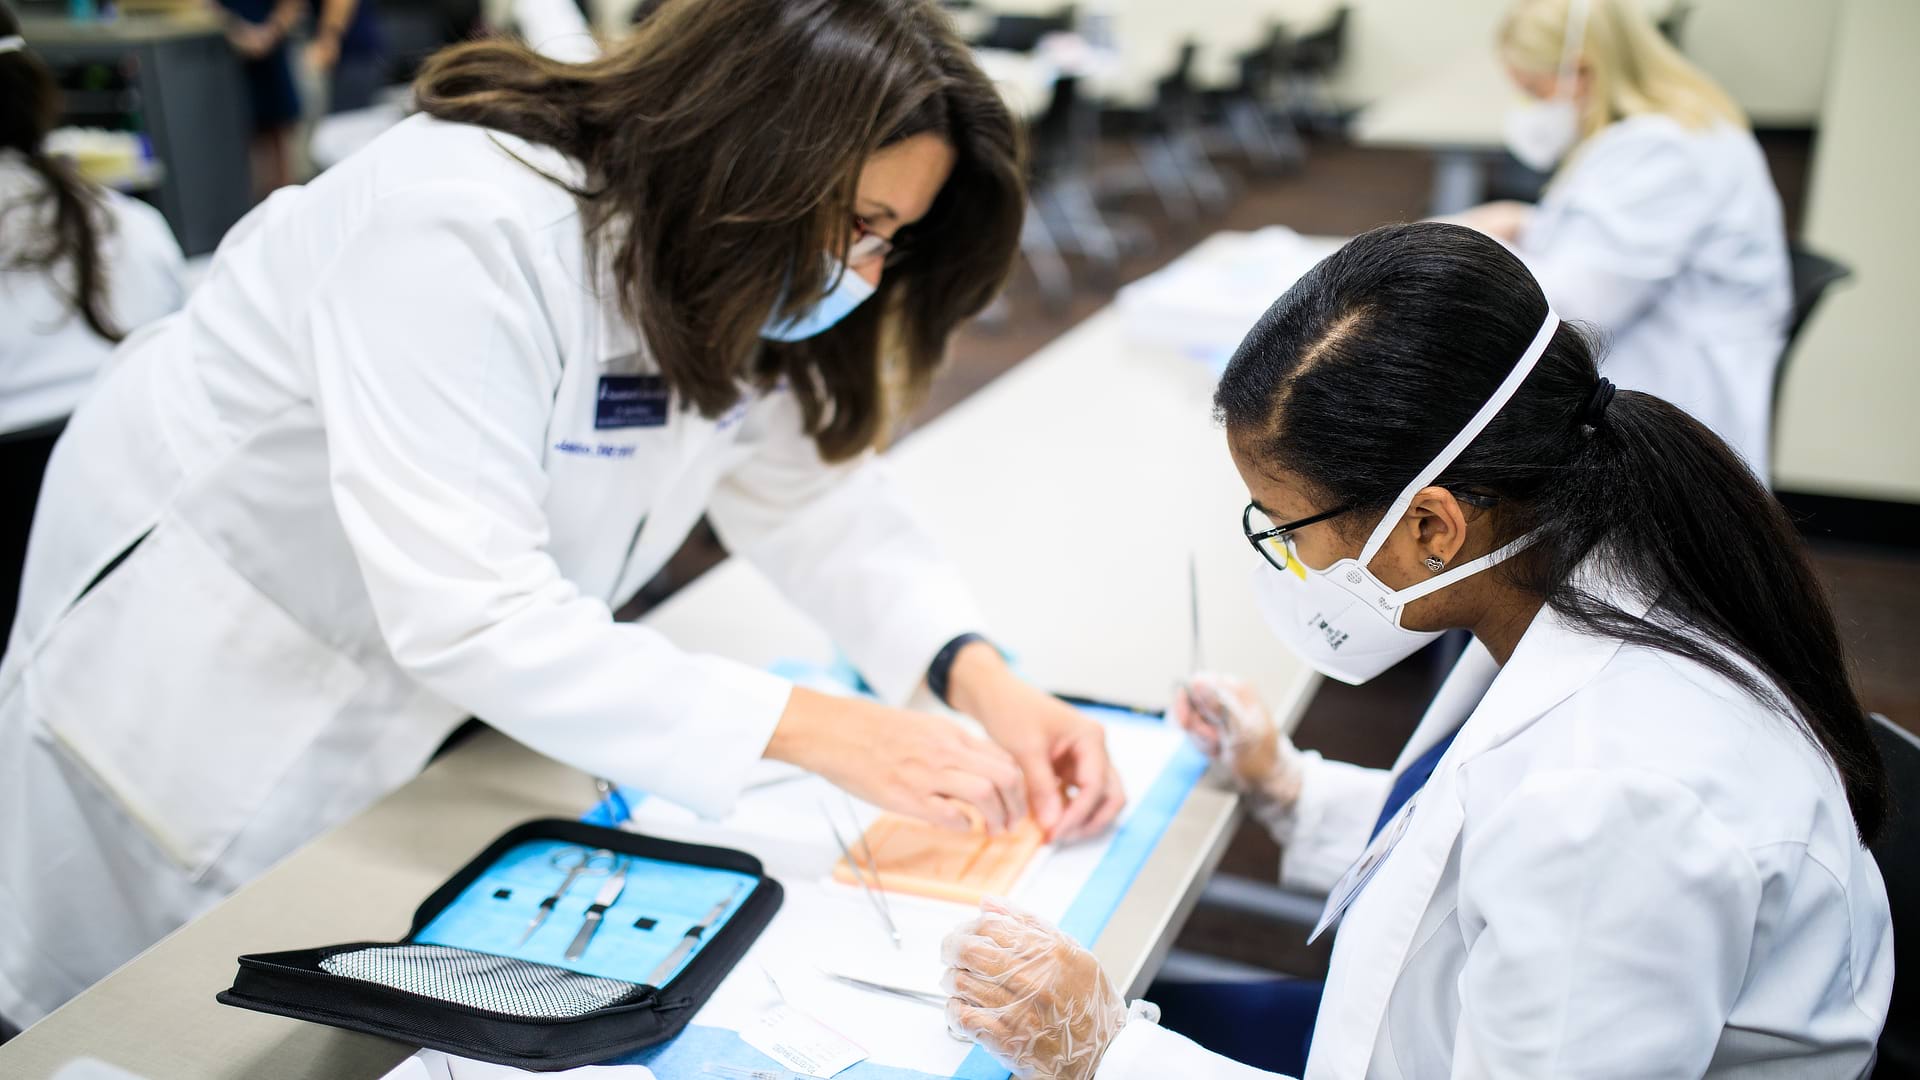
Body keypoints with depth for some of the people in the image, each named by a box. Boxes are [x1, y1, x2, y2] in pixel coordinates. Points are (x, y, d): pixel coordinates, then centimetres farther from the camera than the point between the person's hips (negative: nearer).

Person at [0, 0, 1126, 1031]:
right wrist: (812, 728, -40)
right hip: (208, 671, -6)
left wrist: (979, 675, -25)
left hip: (425, 684, 6)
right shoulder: (464, 231, -36)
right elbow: (469, 613, -40)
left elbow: (818, 489, -9)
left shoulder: (726, 262, -12)